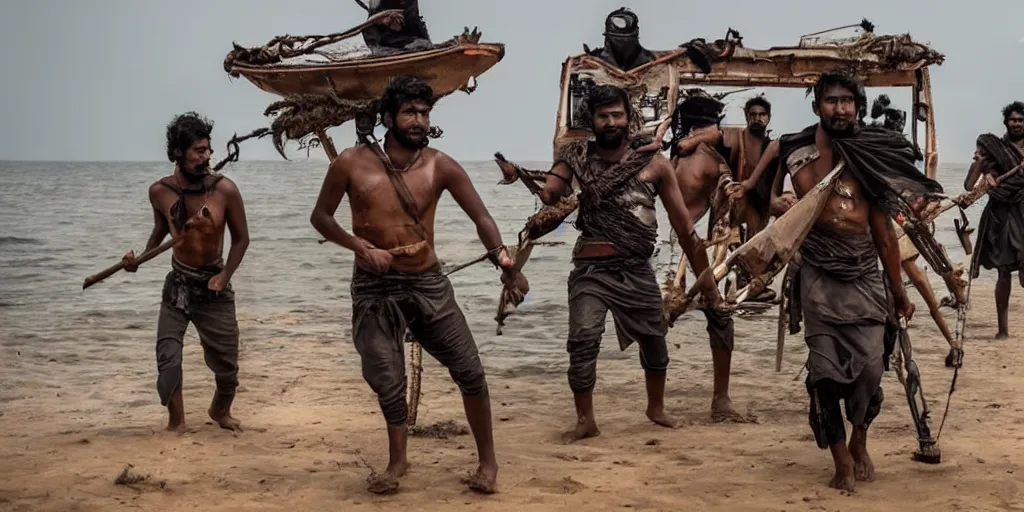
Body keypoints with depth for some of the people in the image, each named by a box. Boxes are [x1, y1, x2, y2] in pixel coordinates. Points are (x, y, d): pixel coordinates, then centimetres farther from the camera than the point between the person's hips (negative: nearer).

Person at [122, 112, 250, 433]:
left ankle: (221, 411, 36)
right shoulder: (160, 192, -10)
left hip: (214, 287, -1)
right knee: (168, 358, -9)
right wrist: (140, 259, -3)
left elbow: (241, 239, -4)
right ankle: (176, 421, 12)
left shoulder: (225, 190, -16)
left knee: (226, 363, 6)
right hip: (177, 285, 1)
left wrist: (224, 277, -15)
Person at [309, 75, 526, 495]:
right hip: (374, 287, -1)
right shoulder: (352, 163, -8)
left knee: (469, 370, 0)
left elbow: (480, 216, -10)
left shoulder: (441, 167, -8)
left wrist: (501, 257, -29)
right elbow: (320, 217, 0)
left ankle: (488, 460, 15)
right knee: (387, 381, 4)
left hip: (428, 282, 1)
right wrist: (361, 246, -16)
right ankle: (397, 462, 26)